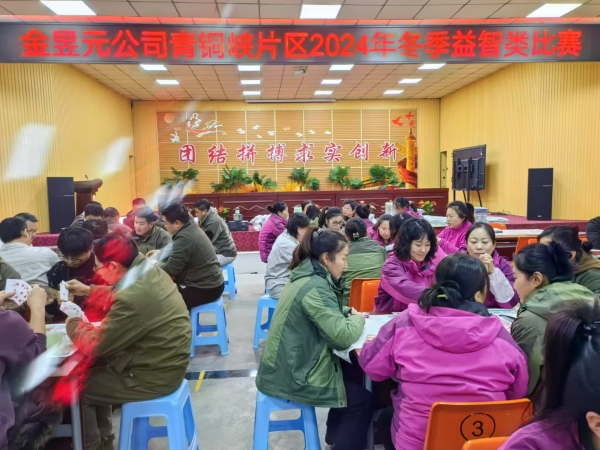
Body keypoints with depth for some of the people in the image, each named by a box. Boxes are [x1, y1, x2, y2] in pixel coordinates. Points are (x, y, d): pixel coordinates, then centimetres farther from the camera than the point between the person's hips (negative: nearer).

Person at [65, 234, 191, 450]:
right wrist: (89, 291, 19)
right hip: (163, 363, 9)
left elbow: (92, 347, -19)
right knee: (93, 369, 24)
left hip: (152, 377, -9)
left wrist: (73, 324, -2)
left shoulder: (132, 300, -33)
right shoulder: (151, 271, -5)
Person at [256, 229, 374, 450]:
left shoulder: (306, 277, 6)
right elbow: (343, 336, -28)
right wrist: (357, 318, -8)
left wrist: (347, 313, 1)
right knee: (364, 399, 1)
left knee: (350, 372, 21)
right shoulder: (316, 288, -25)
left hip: (290, 364, 10)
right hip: (292, 376, -9)